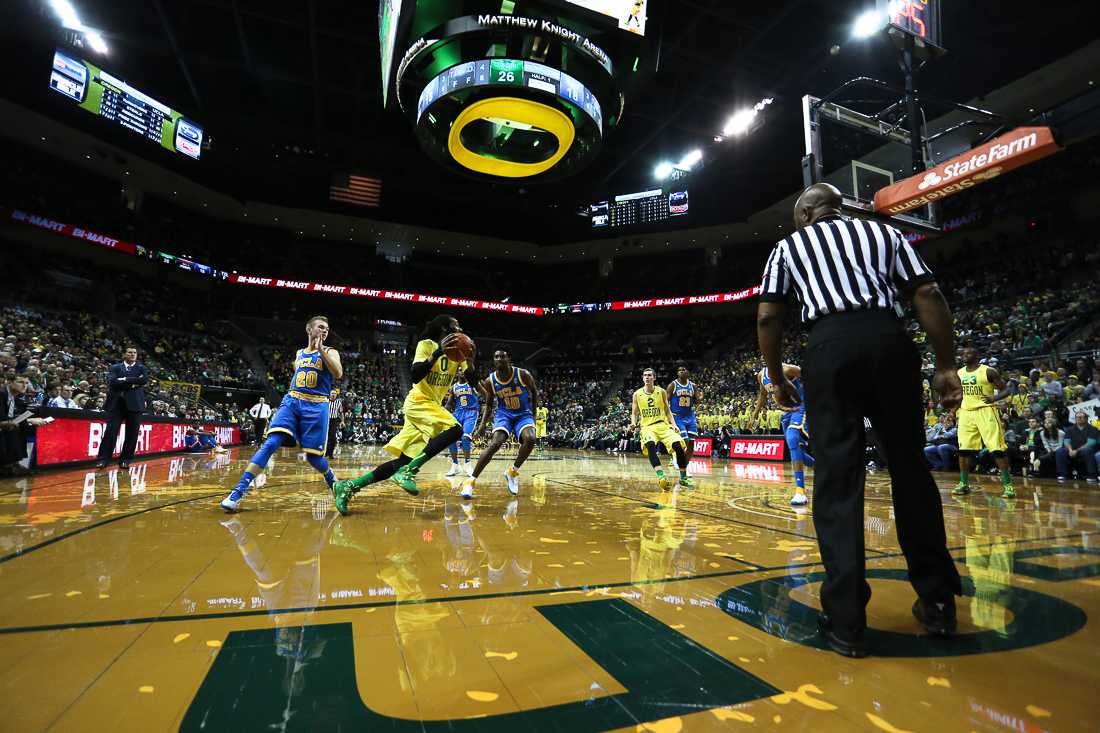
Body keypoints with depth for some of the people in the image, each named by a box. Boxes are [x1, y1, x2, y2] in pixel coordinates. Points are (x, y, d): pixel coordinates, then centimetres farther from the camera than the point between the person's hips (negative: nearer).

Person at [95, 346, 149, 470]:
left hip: (134, 404, 0)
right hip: (116, 404, 0)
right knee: (110, 432, -5)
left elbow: (145, 380, -8)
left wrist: (125, 380, -9)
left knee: (132, 434, 1)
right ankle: (103, 459, 2)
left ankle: (125, 460, 9)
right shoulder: (114, 368, 12)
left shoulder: (141, 368, 13)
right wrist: (132, 383, -10)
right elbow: (112, 382, -6)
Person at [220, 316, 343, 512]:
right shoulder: (299, 353, 19)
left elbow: (338, 374, -16)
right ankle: (239, 491, -17)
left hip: (316, 406, -3)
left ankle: (332, 481, 28)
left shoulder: (330, 352, 5)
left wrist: (321, 350, -19)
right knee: (271, 443, -16)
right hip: (291, 401, 3)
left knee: (313, 456, -1)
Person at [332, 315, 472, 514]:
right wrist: (438, 352, -27)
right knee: (455, 429, -29)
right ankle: (408, 471, -25)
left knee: (404, 460, 2)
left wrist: (469, 357, -13)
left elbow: (472, 379, 4)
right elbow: (415, 376, -21)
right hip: (419, 402, -7)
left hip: (433, 405, 7)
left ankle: (349, 485, 9)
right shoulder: (427, 344, -8)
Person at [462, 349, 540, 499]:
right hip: (504, 414, 1)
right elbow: (488, 404, 4)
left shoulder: (523, 375, -17)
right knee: (495, 443, -23)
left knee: (530, 439, -29)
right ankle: (471, 481, -17)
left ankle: (512, 471, -4)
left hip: (523, 414, 0)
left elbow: (534, 392, 1)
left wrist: (533, 415, 2)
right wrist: (482, 424, -7)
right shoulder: (490, 381, -11)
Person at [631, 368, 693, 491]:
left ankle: (683, 478, -3)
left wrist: (673, 424, -4)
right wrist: (633, 423, -11)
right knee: (650, 446, -34)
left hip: (663, 425, 1)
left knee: (678, 445, -19)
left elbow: (667, 411, 11)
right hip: (647, 426, -1)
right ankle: (661, 476, -40)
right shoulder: (637, 394, 3)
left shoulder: (661, 392, 4)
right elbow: (634, 413, 10)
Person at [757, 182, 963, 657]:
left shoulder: (788, 246, 19)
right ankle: (937, 602, 24)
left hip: (830, 345, -2)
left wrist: (779, 380, 15)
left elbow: (767, 317, 8)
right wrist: (946, 366, 12)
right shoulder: (884, 232, 24)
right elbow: (929, 295, 11)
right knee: (910, 468, 14)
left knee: (838, 481, 0)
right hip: (888, 338, 3)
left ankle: (845, 620, 2)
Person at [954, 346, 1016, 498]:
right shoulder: (959, 373, 8)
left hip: (985, 411, -5)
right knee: (964, 449, 4)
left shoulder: (988, 371, -7)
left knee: (997, 449, -8)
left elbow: (1006, 389, -7)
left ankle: (1008, 484, 0)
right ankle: (963, 483, 13)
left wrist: (995, 398, -24)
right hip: (966, 412, 5)